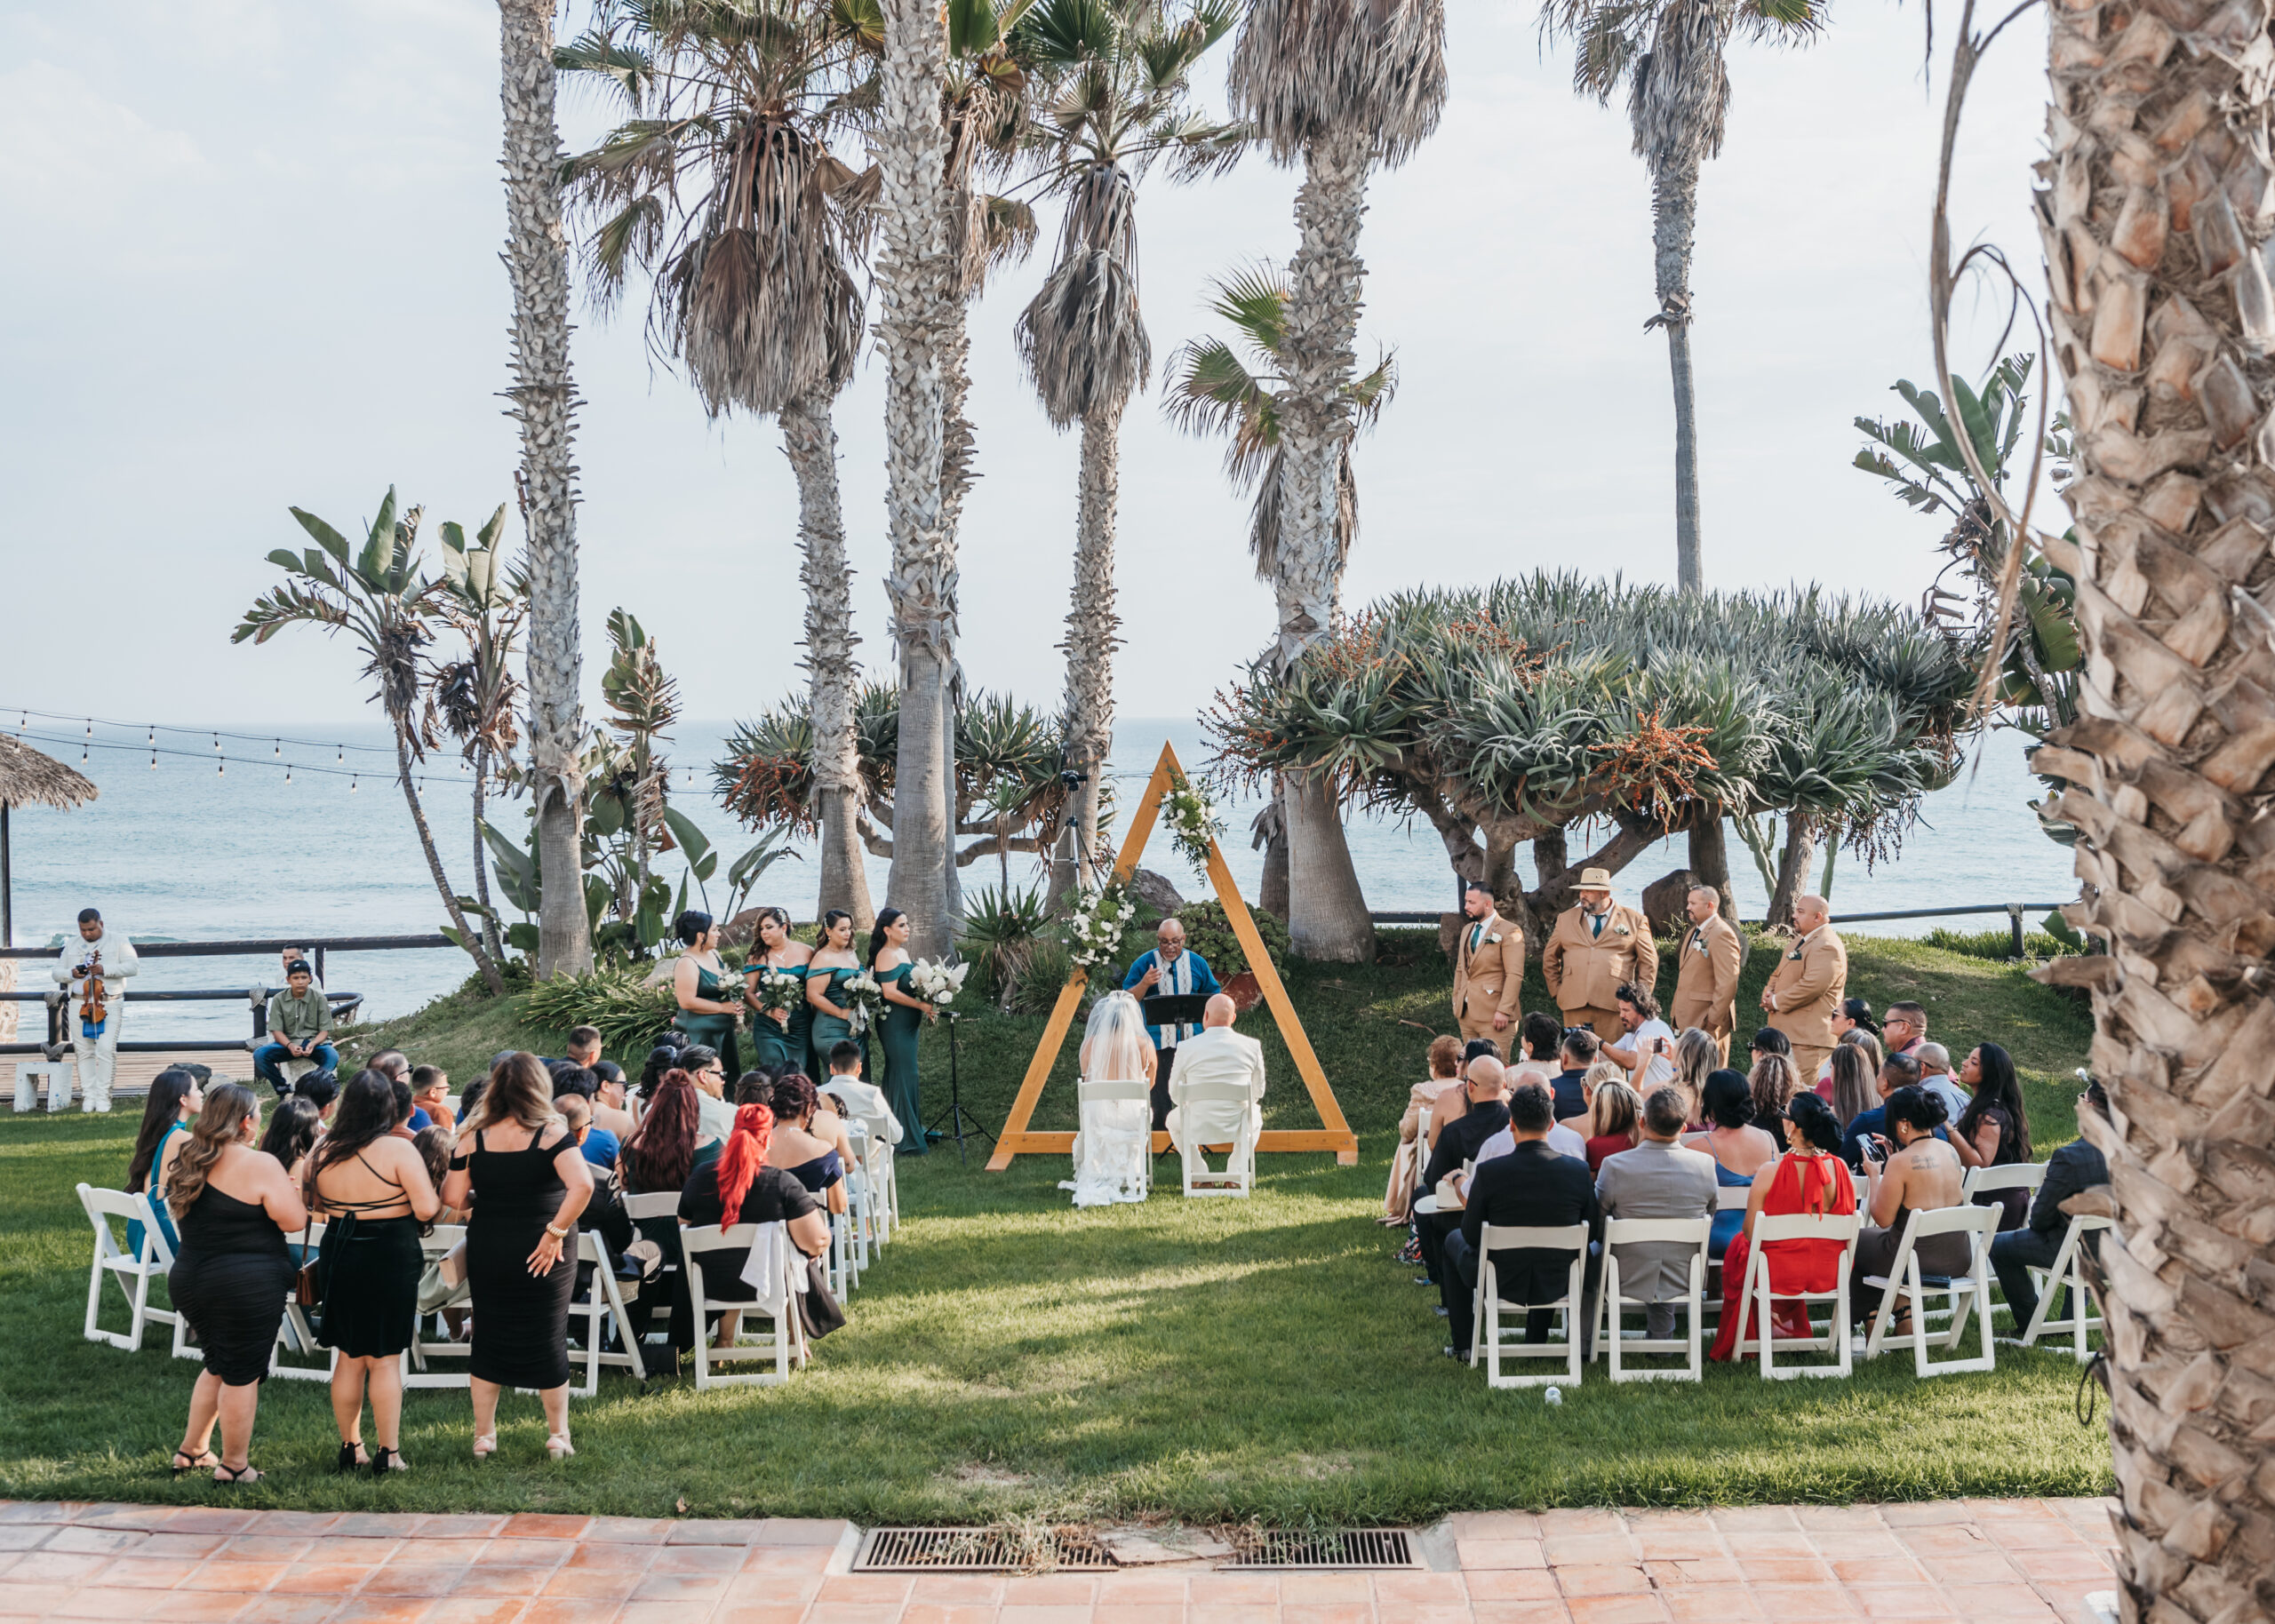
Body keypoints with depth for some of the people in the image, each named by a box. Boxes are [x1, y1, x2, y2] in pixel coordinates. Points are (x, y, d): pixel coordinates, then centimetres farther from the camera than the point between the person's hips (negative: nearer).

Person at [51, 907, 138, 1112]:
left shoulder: (118, 940, 3)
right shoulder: (72, 946, 16)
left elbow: (133, 966, -7)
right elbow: (57, 973, 18)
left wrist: (105, 969, -18)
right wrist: (71, 973, -5)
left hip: (109, 1004, -4)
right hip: (79, 1004, 4)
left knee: (106, 1048, -13)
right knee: (83, 1051, 2)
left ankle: (103, 1097, -9)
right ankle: (88, 1096, 8)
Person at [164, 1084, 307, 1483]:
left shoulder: (189, 1162, 8)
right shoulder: (259, 1165, -15)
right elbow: (296, 1221, -16)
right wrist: (282, 1191, 3)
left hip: (189, 1281, 7)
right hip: (246, 1288, -7)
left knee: (218, 1366, 24)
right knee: (242, 1375, 5)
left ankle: (192, 1451, 30)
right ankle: (233, 1466, 13)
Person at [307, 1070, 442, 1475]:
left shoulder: (324, 1152, 1)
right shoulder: (398, 1150, -15)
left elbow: (317, 1206, 14)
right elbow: (426, 1209, -17)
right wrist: (436, 1197, 3)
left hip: (338, 1255, 5)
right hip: (390, 1258, -5)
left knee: (349, 1358, 14)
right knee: (385, 1359, 2)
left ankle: (350, 1448, 22)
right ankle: (388, 1454, 6)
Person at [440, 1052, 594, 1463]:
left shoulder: (472, 1138, -3)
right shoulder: (551, 1134, -10)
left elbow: (452, 1199, -4)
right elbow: (582, 1185, -24)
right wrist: (556, 1231, -16)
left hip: (487, 1251, 2)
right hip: (542, 1255, -2)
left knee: (488, 1341, 14)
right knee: (549, 1341, 10)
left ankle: (483, 1437, 21)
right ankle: (558, 1437, 16)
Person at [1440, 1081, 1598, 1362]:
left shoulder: (1488, 1172, -22)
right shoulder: (1578, 1170, -15)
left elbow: (1472, 1236, -10)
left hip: (1502, 1284, -2)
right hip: (1557, 1284, 2)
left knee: (1454, 1240, 31)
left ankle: (1464, 1344, 36)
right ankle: (1537, 1340, 45)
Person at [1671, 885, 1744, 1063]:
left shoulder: (1722, 934, -13)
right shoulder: (1693, 933, 19)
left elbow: (1728, 983, -19)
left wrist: (1713, 1020, -19)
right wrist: (1678, 1015, 19)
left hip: (1706, 1022, -9)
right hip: (1688, 1021, 9)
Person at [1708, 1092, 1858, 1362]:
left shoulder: (1770, 1173, -21)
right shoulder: (1840, 1168, -10)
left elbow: (1750, 1232, -11)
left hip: (1781, 1274, -4)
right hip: (1829, 1274, 4)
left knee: (1737, 1248, 27)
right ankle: (1793, 1327, 42)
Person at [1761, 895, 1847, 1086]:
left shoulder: (1827, 946, -15)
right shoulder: (1800, 941, 20)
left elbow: (1814, 985, -26)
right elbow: (1778, 974, 27)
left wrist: (1777, 1001, -16)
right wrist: (1769, 992, 3)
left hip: (1809, 1037, -11)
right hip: (1787, 1030, 11)